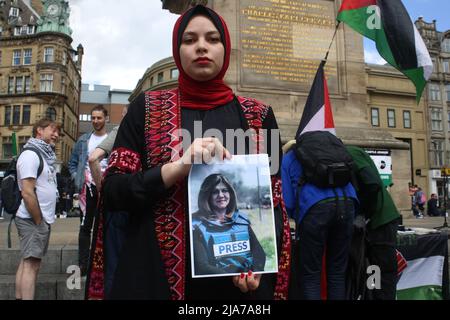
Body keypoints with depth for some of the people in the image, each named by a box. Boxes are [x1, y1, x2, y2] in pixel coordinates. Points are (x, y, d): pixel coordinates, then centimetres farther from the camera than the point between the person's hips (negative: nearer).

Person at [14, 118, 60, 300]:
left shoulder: (45, 155, 14)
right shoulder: (31, 155, -14)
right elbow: (27, 193, -21)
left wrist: (44, 220, 13)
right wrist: (39, 222, -16)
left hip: (42, 219, 9)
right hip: (33, 220, -9)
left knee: (28, 263, 13)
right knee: (31, 265, -6)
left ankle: (20, 297, 20)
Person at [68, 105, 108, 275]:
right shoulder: (83, 140, 10)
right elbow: (73, 163, 14)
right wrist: (77, 179, 0)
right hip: (87, 188, 2)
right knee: (85, 226, 6)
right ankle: (83, 264, 14)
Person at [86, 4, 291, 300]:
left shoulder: (259, 115, 4)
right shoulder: (147, 108, 1)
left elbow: (275, 199, 4)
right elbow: (112, 192, -3)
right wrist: (178, 167, -19)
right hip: (157, 275, 0)